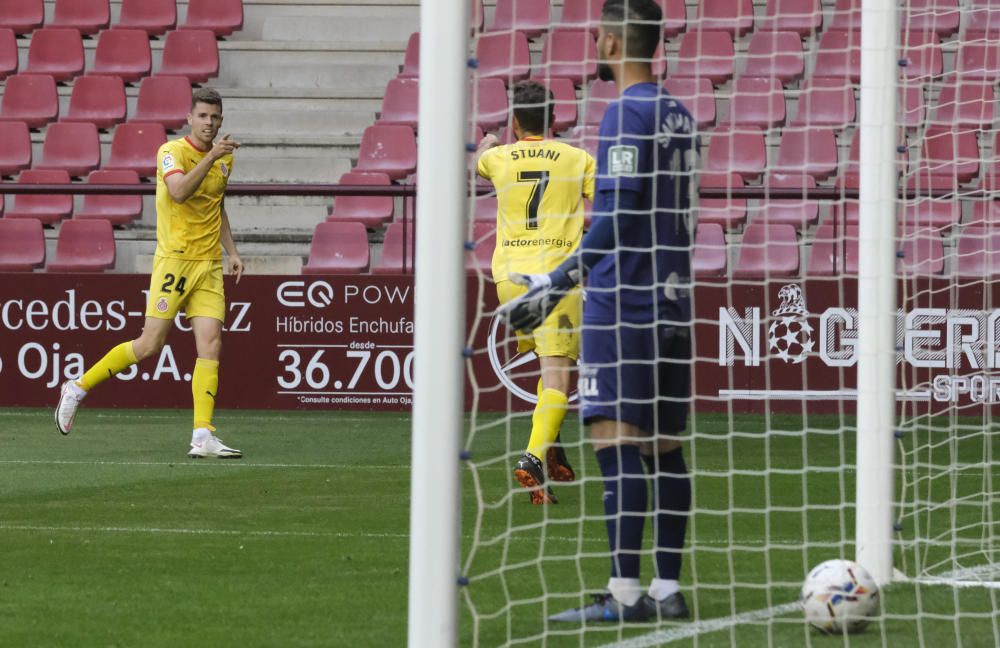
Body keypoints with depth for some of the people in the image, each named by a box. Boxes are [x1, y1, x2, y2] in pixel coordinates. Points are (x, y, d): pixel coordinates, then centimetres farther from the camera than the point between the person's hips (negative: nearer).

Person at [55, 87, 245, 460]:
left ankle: (203, 436, -10)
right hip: (175, 259, -6)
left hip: (209, 265, 6)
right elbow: (179, 192, -28)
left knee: (211, 344, -7)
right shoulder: (172, 152, -8)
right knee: (151, 344, -7)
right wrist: (211, 157, -35)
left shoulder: (224, 157, 13)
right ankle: (78, 389, 11)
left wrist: (232, 251, 21)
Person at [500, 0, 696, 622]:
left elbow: (618, 216, -18)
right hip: (672, 303, 9)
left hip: (624, 303, -9)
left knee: (616, 441, -10)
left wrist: (559, 282, -17)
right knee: (664, 447, 9)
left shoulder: (627, 113, -11)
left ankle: (625, 593, -14)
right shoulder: (680, 116, 14)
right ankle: (668, 589, 9)